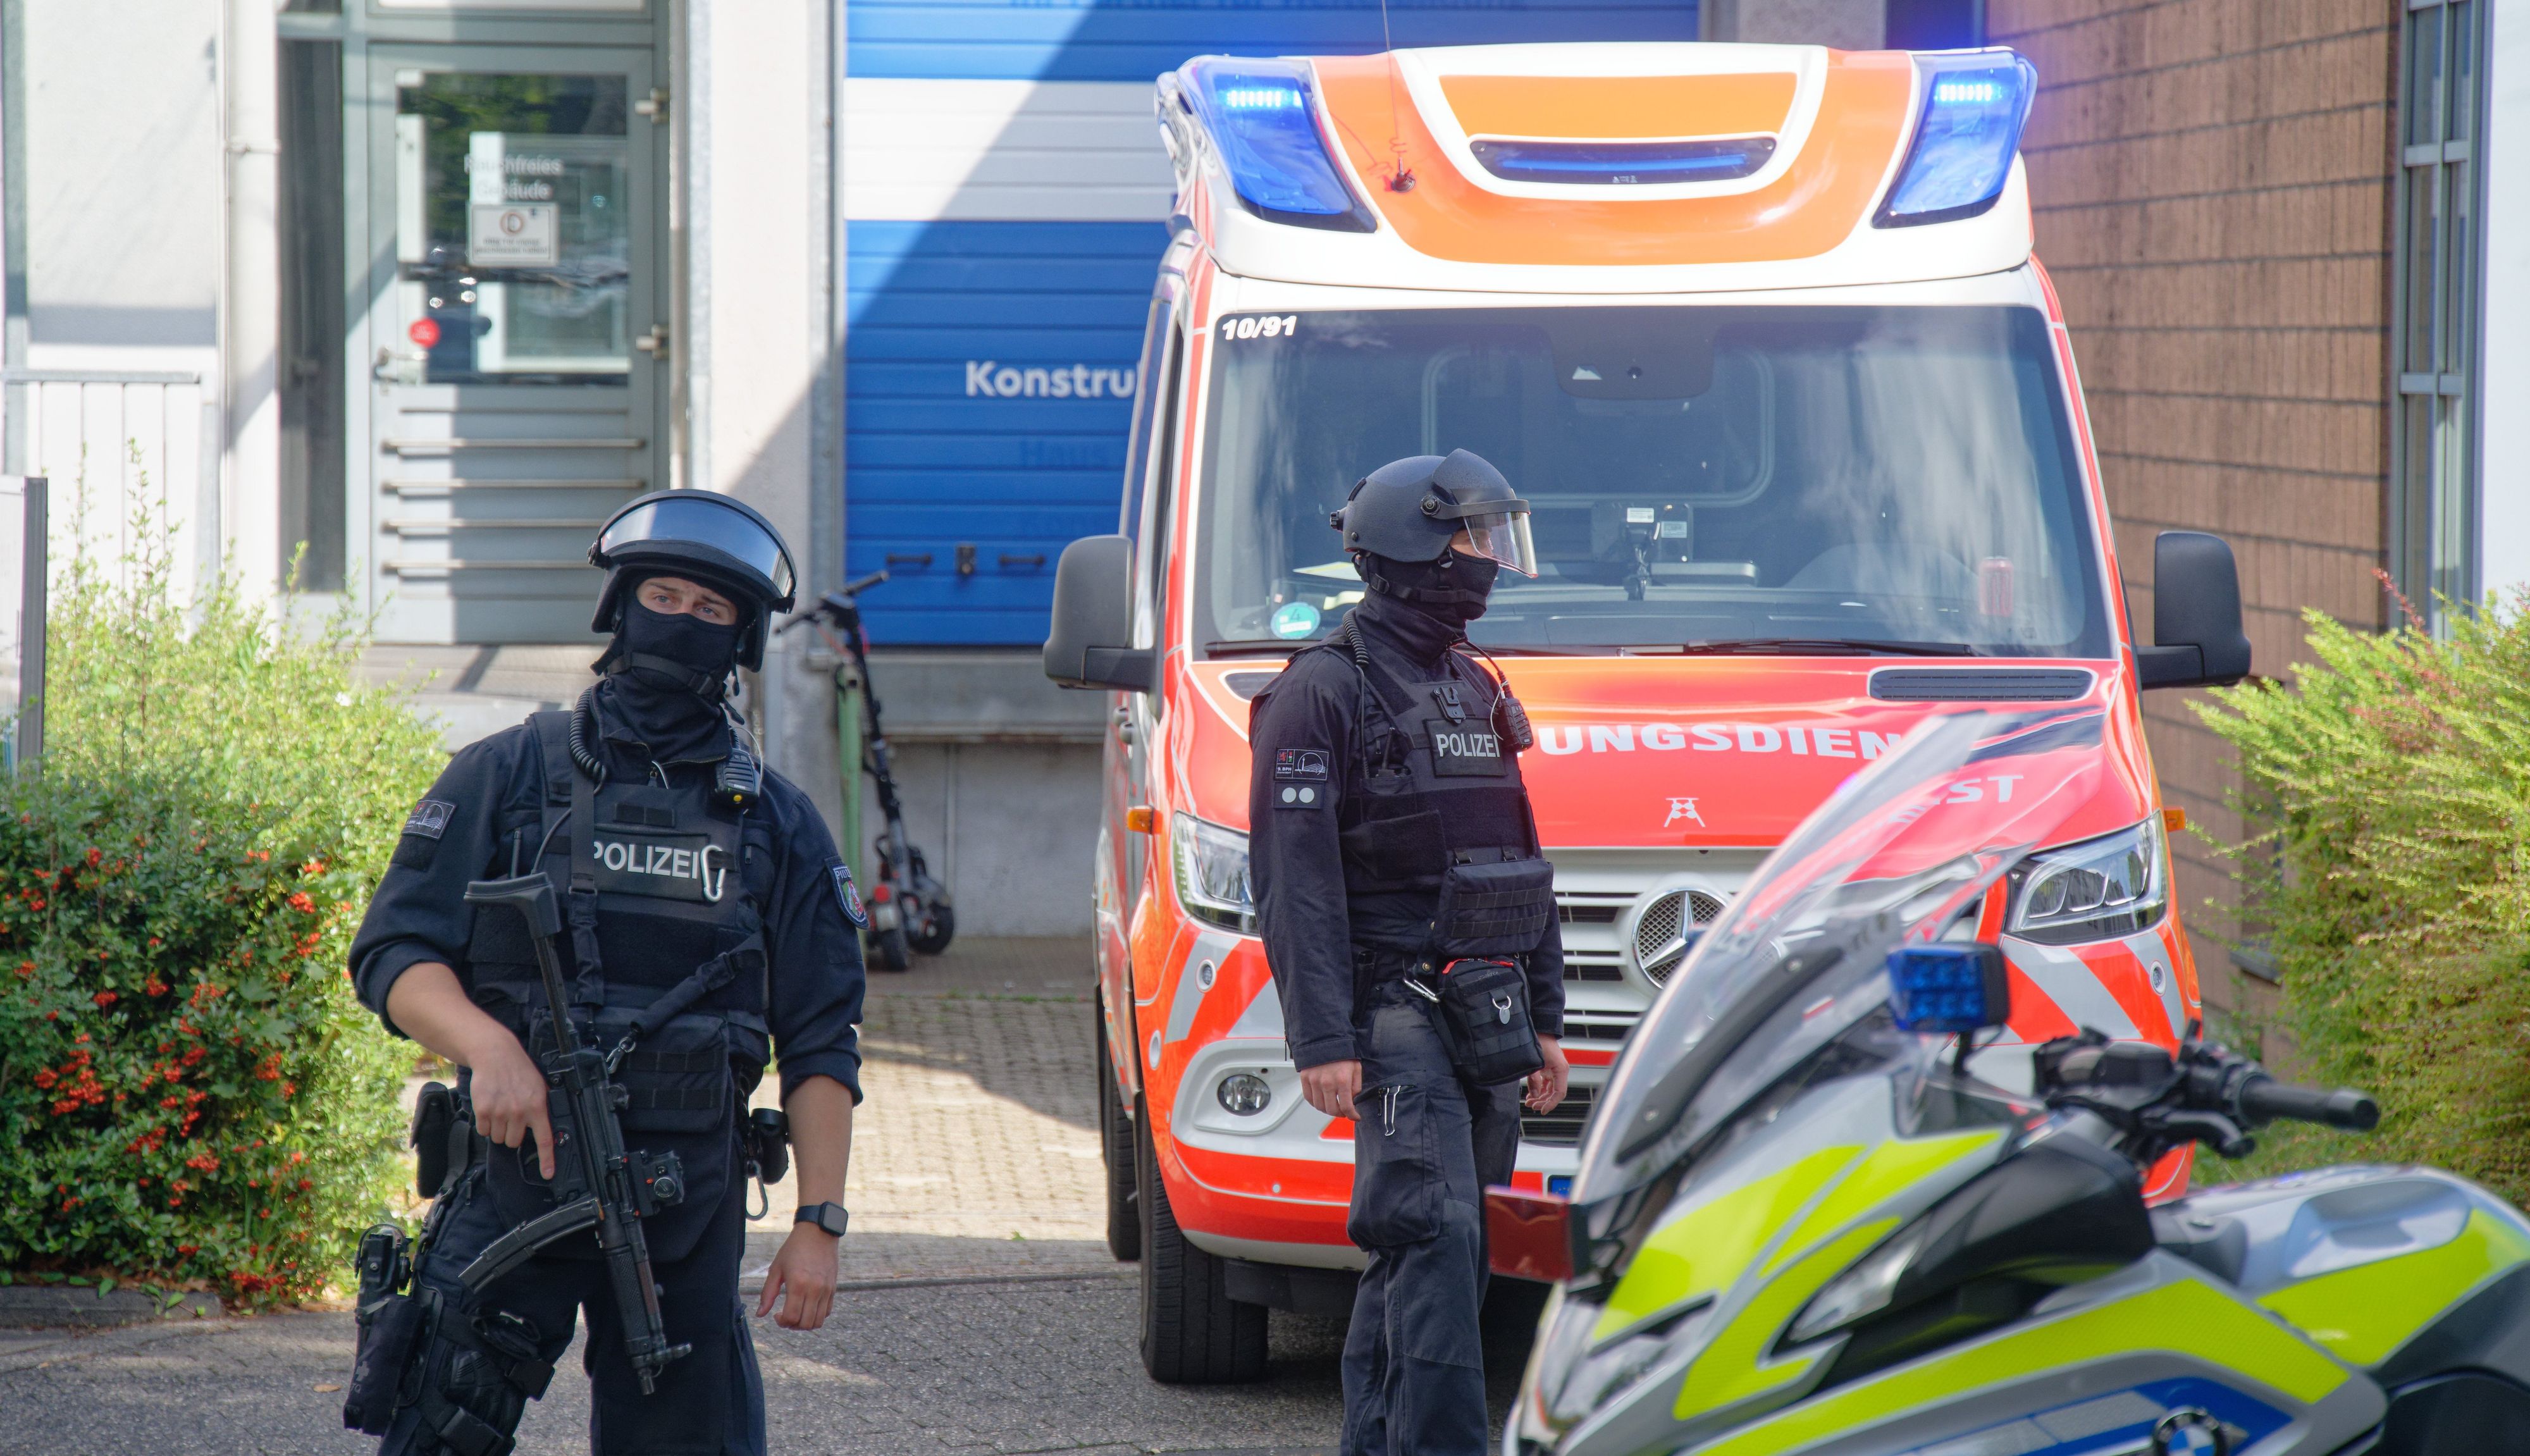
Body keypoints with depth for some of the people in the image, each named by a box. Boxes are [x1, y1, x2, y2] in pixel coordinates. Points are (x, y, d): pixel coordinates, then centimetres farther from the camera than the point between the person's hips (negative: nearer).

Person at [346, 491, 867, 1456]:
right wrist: (490, 1046, -19)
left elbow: (820, 1046, 10)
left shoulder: (777, 826, 12)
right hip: (517, 1171, -2)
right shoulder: (507, 778, 6)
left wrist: (819, 1221, 0)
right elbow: (394, 954, 0)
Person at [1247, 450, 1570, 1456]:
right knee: (1435, 1235, -18)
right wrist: (1321, 1041, -18)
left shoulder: (1478, 693, 20)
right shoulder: (1322, 692, -5)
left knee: (1417, 1256, 8)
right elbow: (1295, 880, -11)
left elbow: (1523, 866, 25)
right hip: (1393, 1006, -8)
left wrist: (1544, 1022, 20)